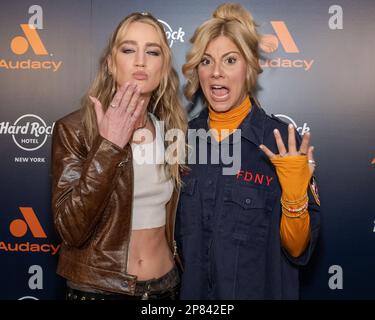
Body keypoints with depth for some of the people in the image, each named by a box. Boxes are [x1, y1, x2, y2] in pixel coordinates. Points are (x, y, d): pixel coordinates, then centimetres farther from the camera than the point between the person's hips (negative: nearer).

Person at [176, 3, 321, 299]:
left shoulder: (281, 142, -16)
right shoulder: (185, 136, -6)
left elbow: (298, 250, -13)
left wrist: (295, 196, -27)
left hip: (259, 289, -3)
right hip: (191, 288, 3)